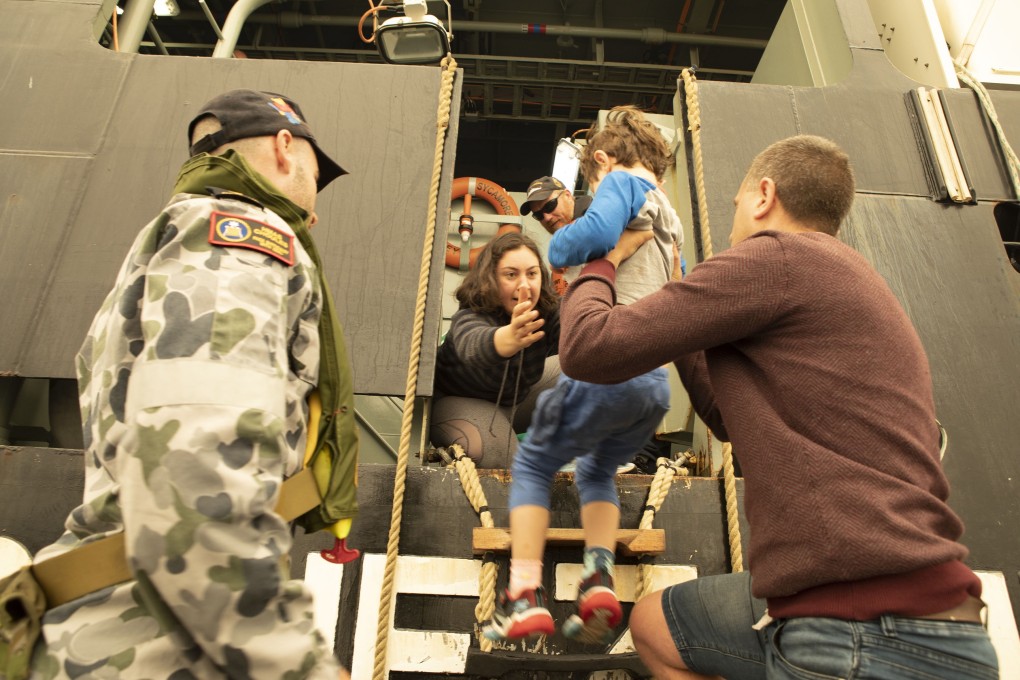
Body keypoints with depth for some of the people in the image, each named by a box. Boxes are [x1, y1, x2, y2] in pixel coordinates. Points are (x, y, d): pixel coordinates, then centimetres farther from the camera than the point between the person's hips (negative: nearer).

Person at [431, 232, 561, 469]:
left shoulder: (548, 311, -19)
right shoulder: (468, 318, -35)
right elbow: (473, 345, -59)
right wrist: (508, 339, -82)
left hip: (519, 396, 5)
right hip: (462, 401, -4)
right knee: (493, 452, -34)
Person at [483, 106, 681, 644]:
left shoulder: (623, 182, 3)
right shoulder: (670, 217, 27)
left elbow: (595, 232, -19)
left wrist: (560, 243, 0)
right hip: (656, 380, 8)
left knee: (533, 464, 9)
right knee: (596, 470, 25)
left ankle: (524, 594, 1)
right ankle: (599, 578, 6)